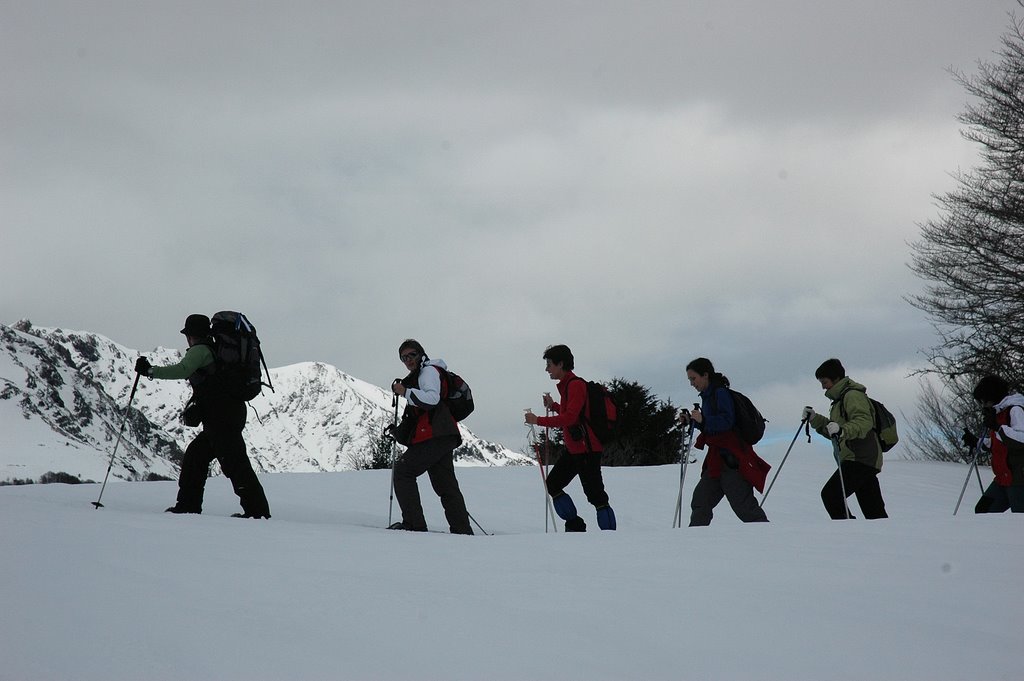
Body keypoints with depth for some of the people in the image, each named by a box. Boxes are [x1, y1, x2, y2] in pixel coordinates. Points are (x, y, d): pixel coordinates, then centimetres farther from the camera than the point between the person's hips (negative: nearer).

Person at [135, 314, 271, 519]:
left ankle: (257, 510, -14)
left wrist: (150, 371, -18)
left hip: (220, 417, -10)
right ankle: (188, 505, 18)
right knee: (196, 454, 17)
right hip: (234, 413, 10)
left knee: (234, 462, -11)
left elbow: (182, 370, -22)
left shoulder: (200, 350, -6)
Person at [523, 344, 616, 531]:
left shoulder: (576, 385, -15)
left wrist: (539, 421, -22)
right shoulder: (567, 385, 16)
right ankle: (575, 527, 14)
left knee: (595, 494, -9)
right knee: (553, 484, 11)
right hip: (574, 449, 11)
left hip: (587, 449, -11)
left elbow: (570, 418, -26)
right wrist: (553, 406, 15)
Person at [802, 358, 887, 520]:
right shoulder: (841, 398, 24)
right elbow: (832, 431, 31)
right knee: (874, 511, 8)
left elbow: (864, 421, -24)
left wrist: (842, 430, -38)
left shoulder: (853, 395, -8)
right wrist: (814, 419, 19)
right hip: (866, 462, 11)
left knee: (830, 494, -16)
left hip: (860, 459, -11)